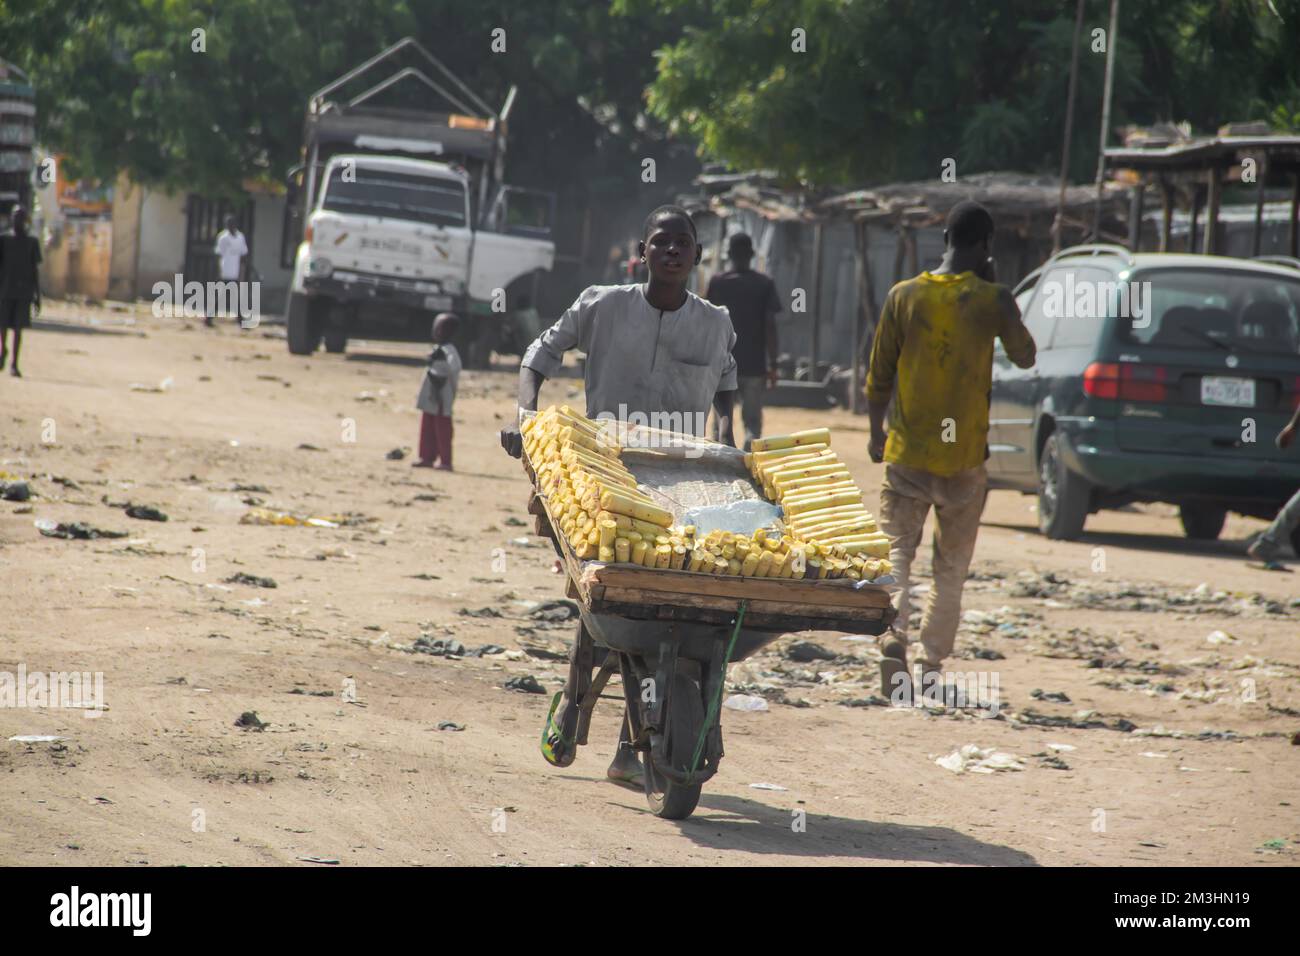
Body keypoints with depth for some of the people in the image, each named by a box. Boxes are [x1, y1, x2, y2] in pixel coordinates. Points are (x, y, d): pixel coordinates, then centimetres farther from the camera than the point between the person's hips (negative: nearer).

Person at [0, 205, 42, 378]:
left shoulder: (32, 242, 5)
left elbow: (36, 269, 6)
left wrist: (37, 295, 2)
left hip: (24, 293, -1)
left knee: (18, 327, -5)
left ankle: (14, 364, -3)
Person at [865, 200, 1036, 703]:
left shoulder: (903, 297, -2)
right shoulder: (991, 300, -7)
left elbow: (879, 375, 4)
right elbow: (1025, 357, 10)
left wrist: (876, 432, 17)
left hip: (907, 451, 1)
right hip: (965, 455, 0)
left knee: (897, 552, 3)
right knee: (951, 568, 11)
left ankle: (893, 642, -20)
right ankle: (933, 666, 8)